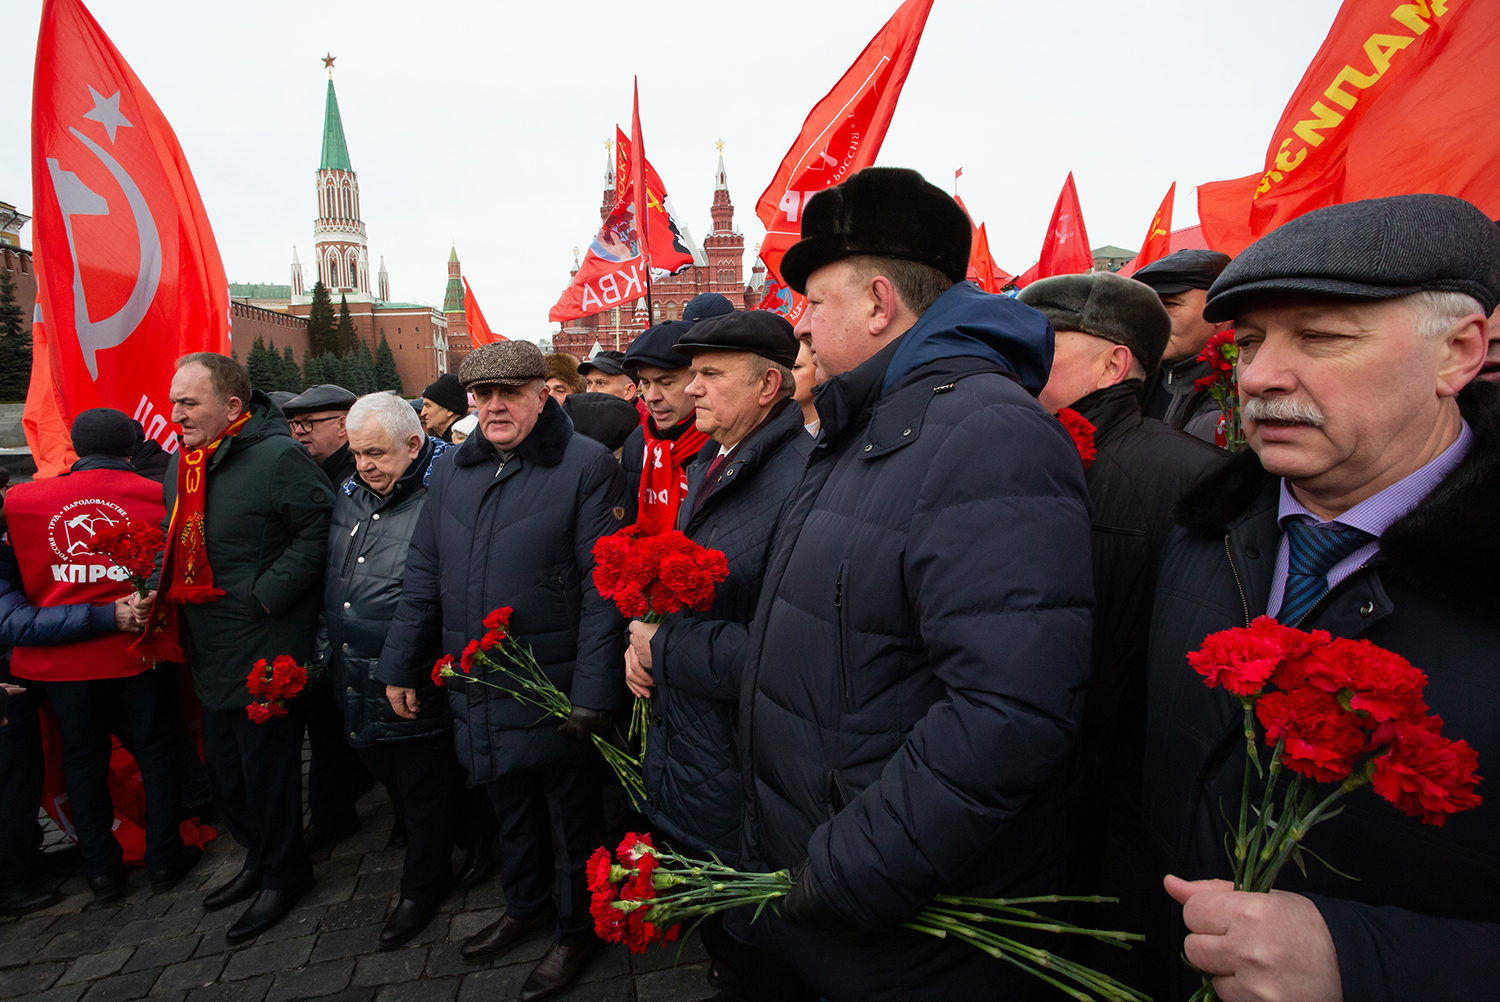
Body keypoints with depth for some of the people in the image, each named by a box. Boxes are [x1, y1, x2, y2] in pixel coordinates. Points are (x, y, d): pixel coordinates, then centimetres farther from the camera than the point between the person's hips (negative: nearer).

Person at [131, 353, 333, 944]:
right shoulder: (183, 462, 11)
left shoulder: (278, 457, -17)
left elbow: (317, 535, -21)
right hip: (211, 652, 9)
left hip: (264, 649, -9)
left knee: (266, 769, 5)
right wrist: (157, 593, 8)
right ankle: (259, 858, 41)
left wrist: (262, 598, -21)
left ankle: (284, 874, 27)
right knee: (223, 768, 20)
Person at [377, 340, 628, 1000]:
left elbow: (604, 586, -18)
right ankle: (524, 906, 49)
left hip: (556, 693, -5)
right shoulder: (451, 474, 7)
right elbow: (423, 576, 14)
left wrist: (593, 691, -21)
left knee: (575, 817, 14)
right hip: (479, 692, 6)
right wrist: (400, 666, 12)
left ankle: (576, 931, 37)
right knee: (510, 810, 24)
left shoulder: (587, 467, -13)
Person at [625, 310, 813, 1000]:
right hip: (678, 760, 8)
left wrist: (663, 649, -17)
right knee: (709, 930, 28)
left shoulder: (801, 476, -25)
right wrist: (642, 629, -2)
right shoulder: (707, 469, 7)